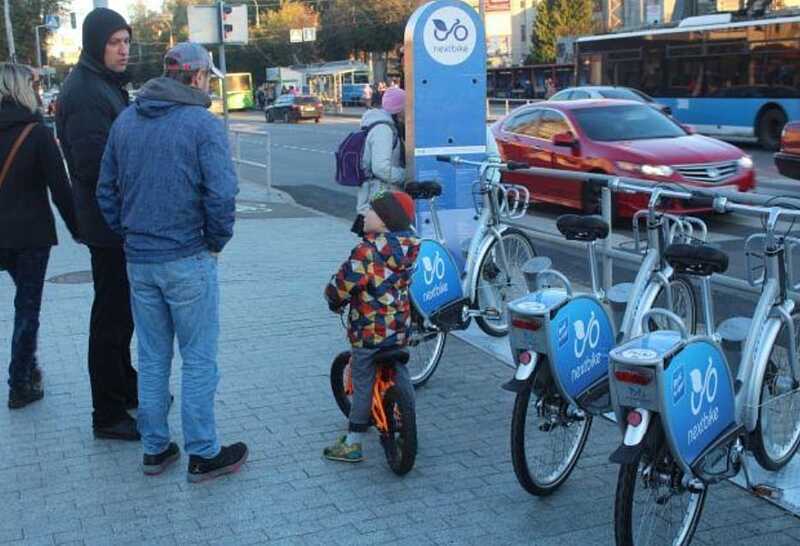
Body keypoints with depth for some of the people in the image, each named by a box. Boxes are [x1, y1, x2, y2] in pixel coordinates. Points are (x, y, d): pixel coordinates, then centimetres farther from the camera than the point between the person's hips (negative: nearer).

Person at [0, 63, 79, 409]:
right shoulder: (36, 132, -12)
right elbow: (59, 187, -14)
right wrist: (76, 228, -5)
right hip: (31, 231, -5)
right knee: (28, 305, 4)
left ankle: (28, 366, 28)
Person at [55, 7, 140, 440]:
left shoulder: (108, 85, 13)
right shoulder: (85, 92, -18)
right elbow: (93, 165, -25)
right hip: (109, 223, -10)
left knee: (120, 309, 21)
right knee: (111, 315, -1)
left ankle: (126, 387, 37)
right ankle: (108, 415, 10)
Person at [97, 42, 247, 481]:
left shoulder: (125, 120, 8)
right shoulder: (203, 124, -11)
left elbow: (107, 190, 11)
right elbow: (222, 194, -18)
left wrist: (129, 235, 15)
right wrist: (216, 242, -3)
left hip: (138, 260, 6)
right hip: (187, 260, -6)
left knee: (152, 358, 16)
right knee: (199, 361, 4)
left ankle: (154, 448, 24)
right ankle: (202, 454, 11)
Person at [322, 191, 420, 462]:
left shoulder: (368, 250, -20)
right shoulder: (410, 245, 2)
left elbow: (343, 284, -19)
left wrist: (334, 300, 1)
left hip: (369, 330, -7)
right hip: (400, 325, 7)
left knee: (363, 385, 1)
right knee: (400, 375, 21)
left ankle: (352, 444, 8)